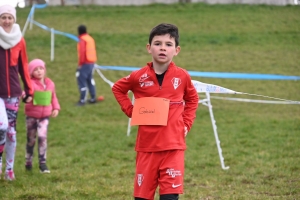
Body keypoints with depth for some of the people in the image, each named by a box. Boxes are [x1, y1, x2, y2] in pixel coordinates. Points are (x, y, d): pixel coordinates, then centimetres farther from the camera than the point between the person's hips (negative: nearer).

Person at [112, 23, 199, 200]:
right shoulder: (139, 77, -3)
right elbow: (118, 88, 15)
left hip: (173, 146, -1)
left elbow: (192, 99, 17)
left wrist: (186, 124, 5)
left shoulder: (182, 76, -2)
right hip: (146, 145, 1)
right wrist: (131, 111, 4)